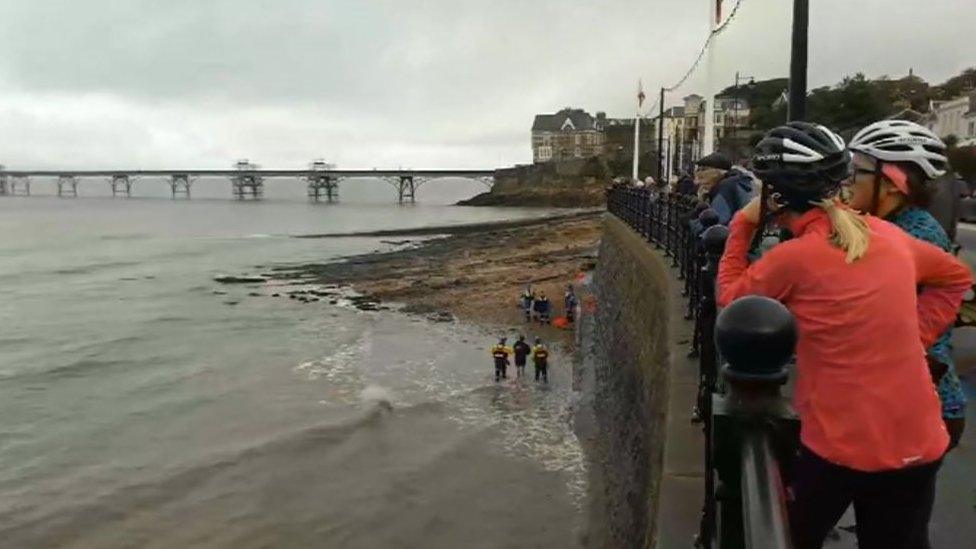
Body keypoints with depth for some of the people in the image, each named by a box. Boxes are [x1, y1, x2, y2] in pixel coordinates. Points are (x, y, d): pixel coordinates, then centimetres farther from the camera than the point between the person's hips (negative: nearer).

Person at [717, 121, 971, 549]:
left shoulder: (793, 257, -18)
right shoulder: (887, 234, 2)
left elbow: (729, 298, -1)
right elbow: (956, 276, 19)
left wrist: (741, 225, 4)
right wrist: (916, 335, 11)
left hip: (837, 445, -6)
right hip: (917, 445, 6)